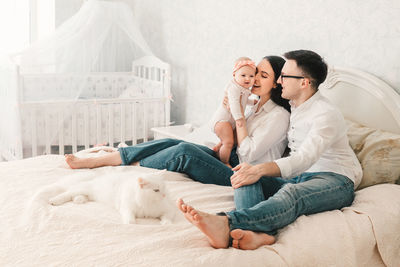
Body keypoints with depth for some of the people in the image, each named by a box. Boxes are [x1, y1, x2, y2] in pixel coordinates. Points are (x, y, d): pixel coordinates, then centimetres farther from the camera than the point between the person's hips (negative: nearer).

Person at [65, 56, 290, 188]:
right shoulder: (259, 105, 16)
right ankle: (92, 161, -10)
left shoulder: (279, 116, -10)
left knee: (184, 150, -26)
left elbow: (248, 153, -16)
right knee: (171, 143, -9)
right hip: (229, 161, 8)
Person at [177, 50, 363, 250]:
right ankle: (260, 232, -50)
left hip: (335, 181, -7)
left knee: (292, 193, -41)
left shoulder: (327, 114, -12)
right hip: (296, 177, 7)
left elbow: (304, 158, -28)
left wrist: (260, 169, -41)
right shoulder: (291, 106, 15)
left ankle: (226, 223, -65)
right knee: (245, 179, -20)